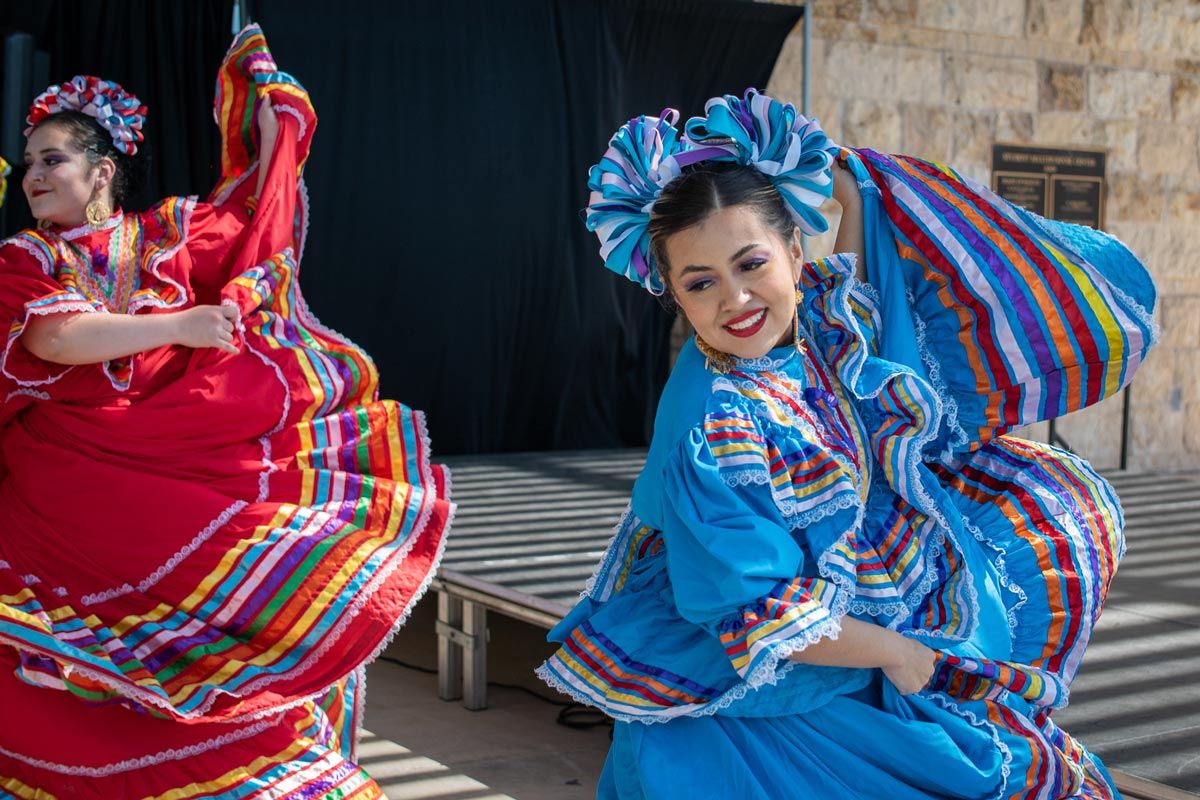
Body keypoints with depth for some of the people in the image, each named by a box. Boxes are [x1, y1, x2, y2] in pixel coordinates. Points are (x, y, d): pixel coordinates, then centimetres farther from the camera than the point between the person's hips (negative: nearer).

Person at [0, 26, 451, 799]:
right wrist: (178, 326, -20)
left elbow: (255, 211, 21)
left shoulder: (166, 233, 12)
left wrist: (272, 115, 21)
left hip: (181, 457, 3)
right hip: (80, 469, -2)